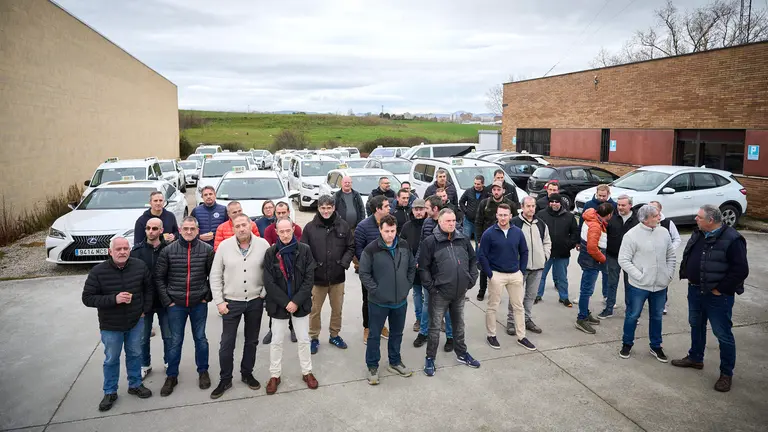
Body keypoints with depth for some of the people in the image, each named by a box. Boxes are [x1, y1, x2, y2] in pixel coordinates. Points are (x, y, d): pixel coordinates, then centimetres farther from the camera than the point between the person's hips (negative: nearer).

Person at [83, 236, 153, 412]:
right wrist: (114, 299, -27)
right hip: (111, 325, -2)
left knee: (135, 354, 17)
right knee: (111, 359, 12)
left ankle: (135, 385, 36)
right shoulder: (98, 271, -17)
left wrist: (145, 310, 1)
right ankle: (110, 392, 30)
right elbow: (87, 298, -14)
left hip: (136, 322, 2)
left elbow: (149, 288, 6)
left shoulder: (140, 266, -9)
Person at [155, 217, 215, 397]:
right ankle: (171, 376, 26)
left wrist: (208, 296, -3)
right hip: (176, 304, 0)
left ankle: (203, 372, 30)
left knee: (200, 338, 13)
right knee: (175, 341, 10)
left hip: (199, 303, 0)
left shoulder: (207, 249, -6)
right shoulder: (168, 250, -5)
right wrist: (167, 300, -3)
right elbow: (159, 277, 0)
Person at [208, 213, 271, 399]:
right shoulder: (224, 246, -7)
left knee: (251, 341, 14)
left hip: (255, 301, 1)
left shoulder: (263, 244, -8)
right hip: (231, 302, -1)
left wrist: (265, 293, -6)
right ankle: (225, 379, 22)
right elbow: (215, 275, -2)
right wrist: (219, 301, -5)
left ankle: (247, 374, 32)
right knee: (227, 343, 5)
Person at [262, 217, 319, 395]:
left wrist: (296, 301, -14)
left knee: (304, 340, 12)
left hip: (301, 303, 0)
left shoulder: (304, 250, -6)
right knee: (276, 341, 12)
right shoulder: (270, 253, -7)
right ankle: (274, 375, 27)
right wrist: (285, 302, -14)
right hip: (279, 304, 0)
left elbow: (309, 278, -7)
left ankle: (307, 372, 30)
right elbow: (268, 282, -8)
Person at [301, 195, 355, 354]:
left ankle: (334, 335, 35)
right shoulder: (310, 227, -5)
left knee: (337, 309, 16)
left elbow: (351, 247, 5)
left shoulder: (343, 226, -1)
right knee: (315, 310, 9)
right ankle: (314, 338, 27)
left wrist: (344, 263, -8)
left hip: (337, 276, 2)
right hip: (317, 276, -2)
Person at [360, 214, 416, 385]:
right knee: (374, 335, 9)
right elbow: (364, 273, -11)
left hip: (401, 300, 4)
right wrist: (375, 290, -14)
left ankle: (395, 362, 38)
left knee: (397, 333, 20)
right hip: (378, 301, -4)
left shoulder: (404, 246, -3)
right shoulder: (371, 249, -17)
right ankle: (372, 367, 26)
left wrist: (407, 286, 4)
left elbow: (412, 267, 10)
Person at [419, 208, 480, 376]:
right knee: (435, 327, 6)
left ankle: (461, 353, 37)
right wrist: (431, 287, -13)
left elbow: (473, 260, 13)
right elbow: (423, 267, -10)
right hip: (439, 293, -5)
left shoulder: (463, 239, 3)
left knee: (459, 325, 20)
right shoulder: (431, 241, -12)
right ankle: (430, 358, 20)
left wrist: (471, 280, 5)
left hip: (460, 292, 5)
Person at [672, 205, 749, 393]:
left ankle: (726, 373, 17)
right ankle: (695, 358, 41)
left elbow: (741, 270, -21)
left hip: (718, 295, -8)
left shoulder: (732, 240, -20)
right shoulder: (698, 234, 4)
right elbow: (687, 256, 18)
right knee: (696, 325, 22)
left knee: (723, 334, 2)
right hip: (695, 290, 8)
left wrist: (720, 289, -17)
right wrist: (687, 275, 9)